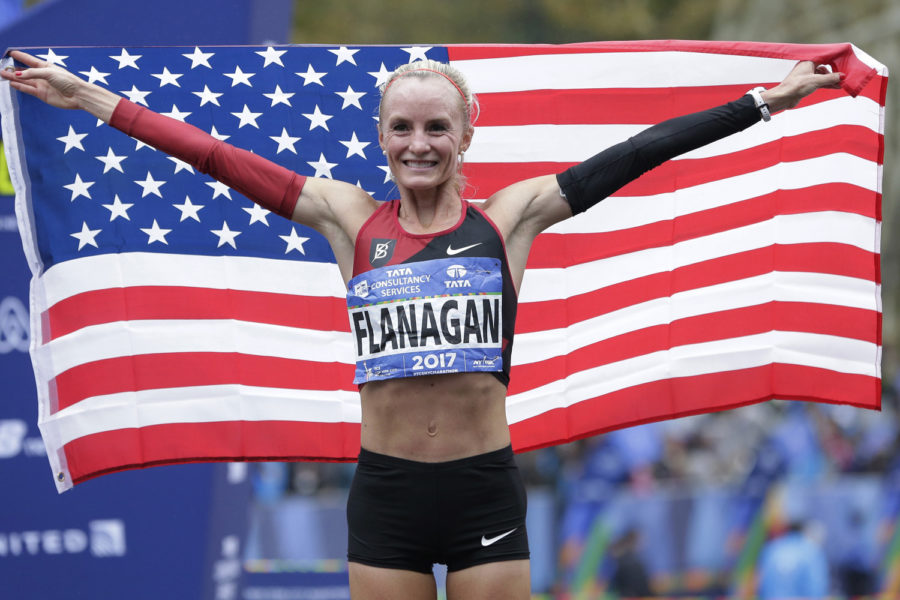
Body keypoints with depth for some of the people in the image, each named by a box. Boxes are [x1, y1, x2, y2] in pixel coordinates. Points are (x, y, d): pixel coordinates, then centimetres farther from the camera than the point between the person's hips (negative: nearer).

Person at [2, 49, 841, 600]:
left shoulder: (508, 217, 2)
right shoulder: (349, 220, 4)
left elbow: (629, 159, 1)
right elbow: (220, 160, 5)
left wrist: (765, 103, 1)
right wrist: (93, 100, 6)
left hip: (485, 491, -1)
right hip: (385, 492, 1)